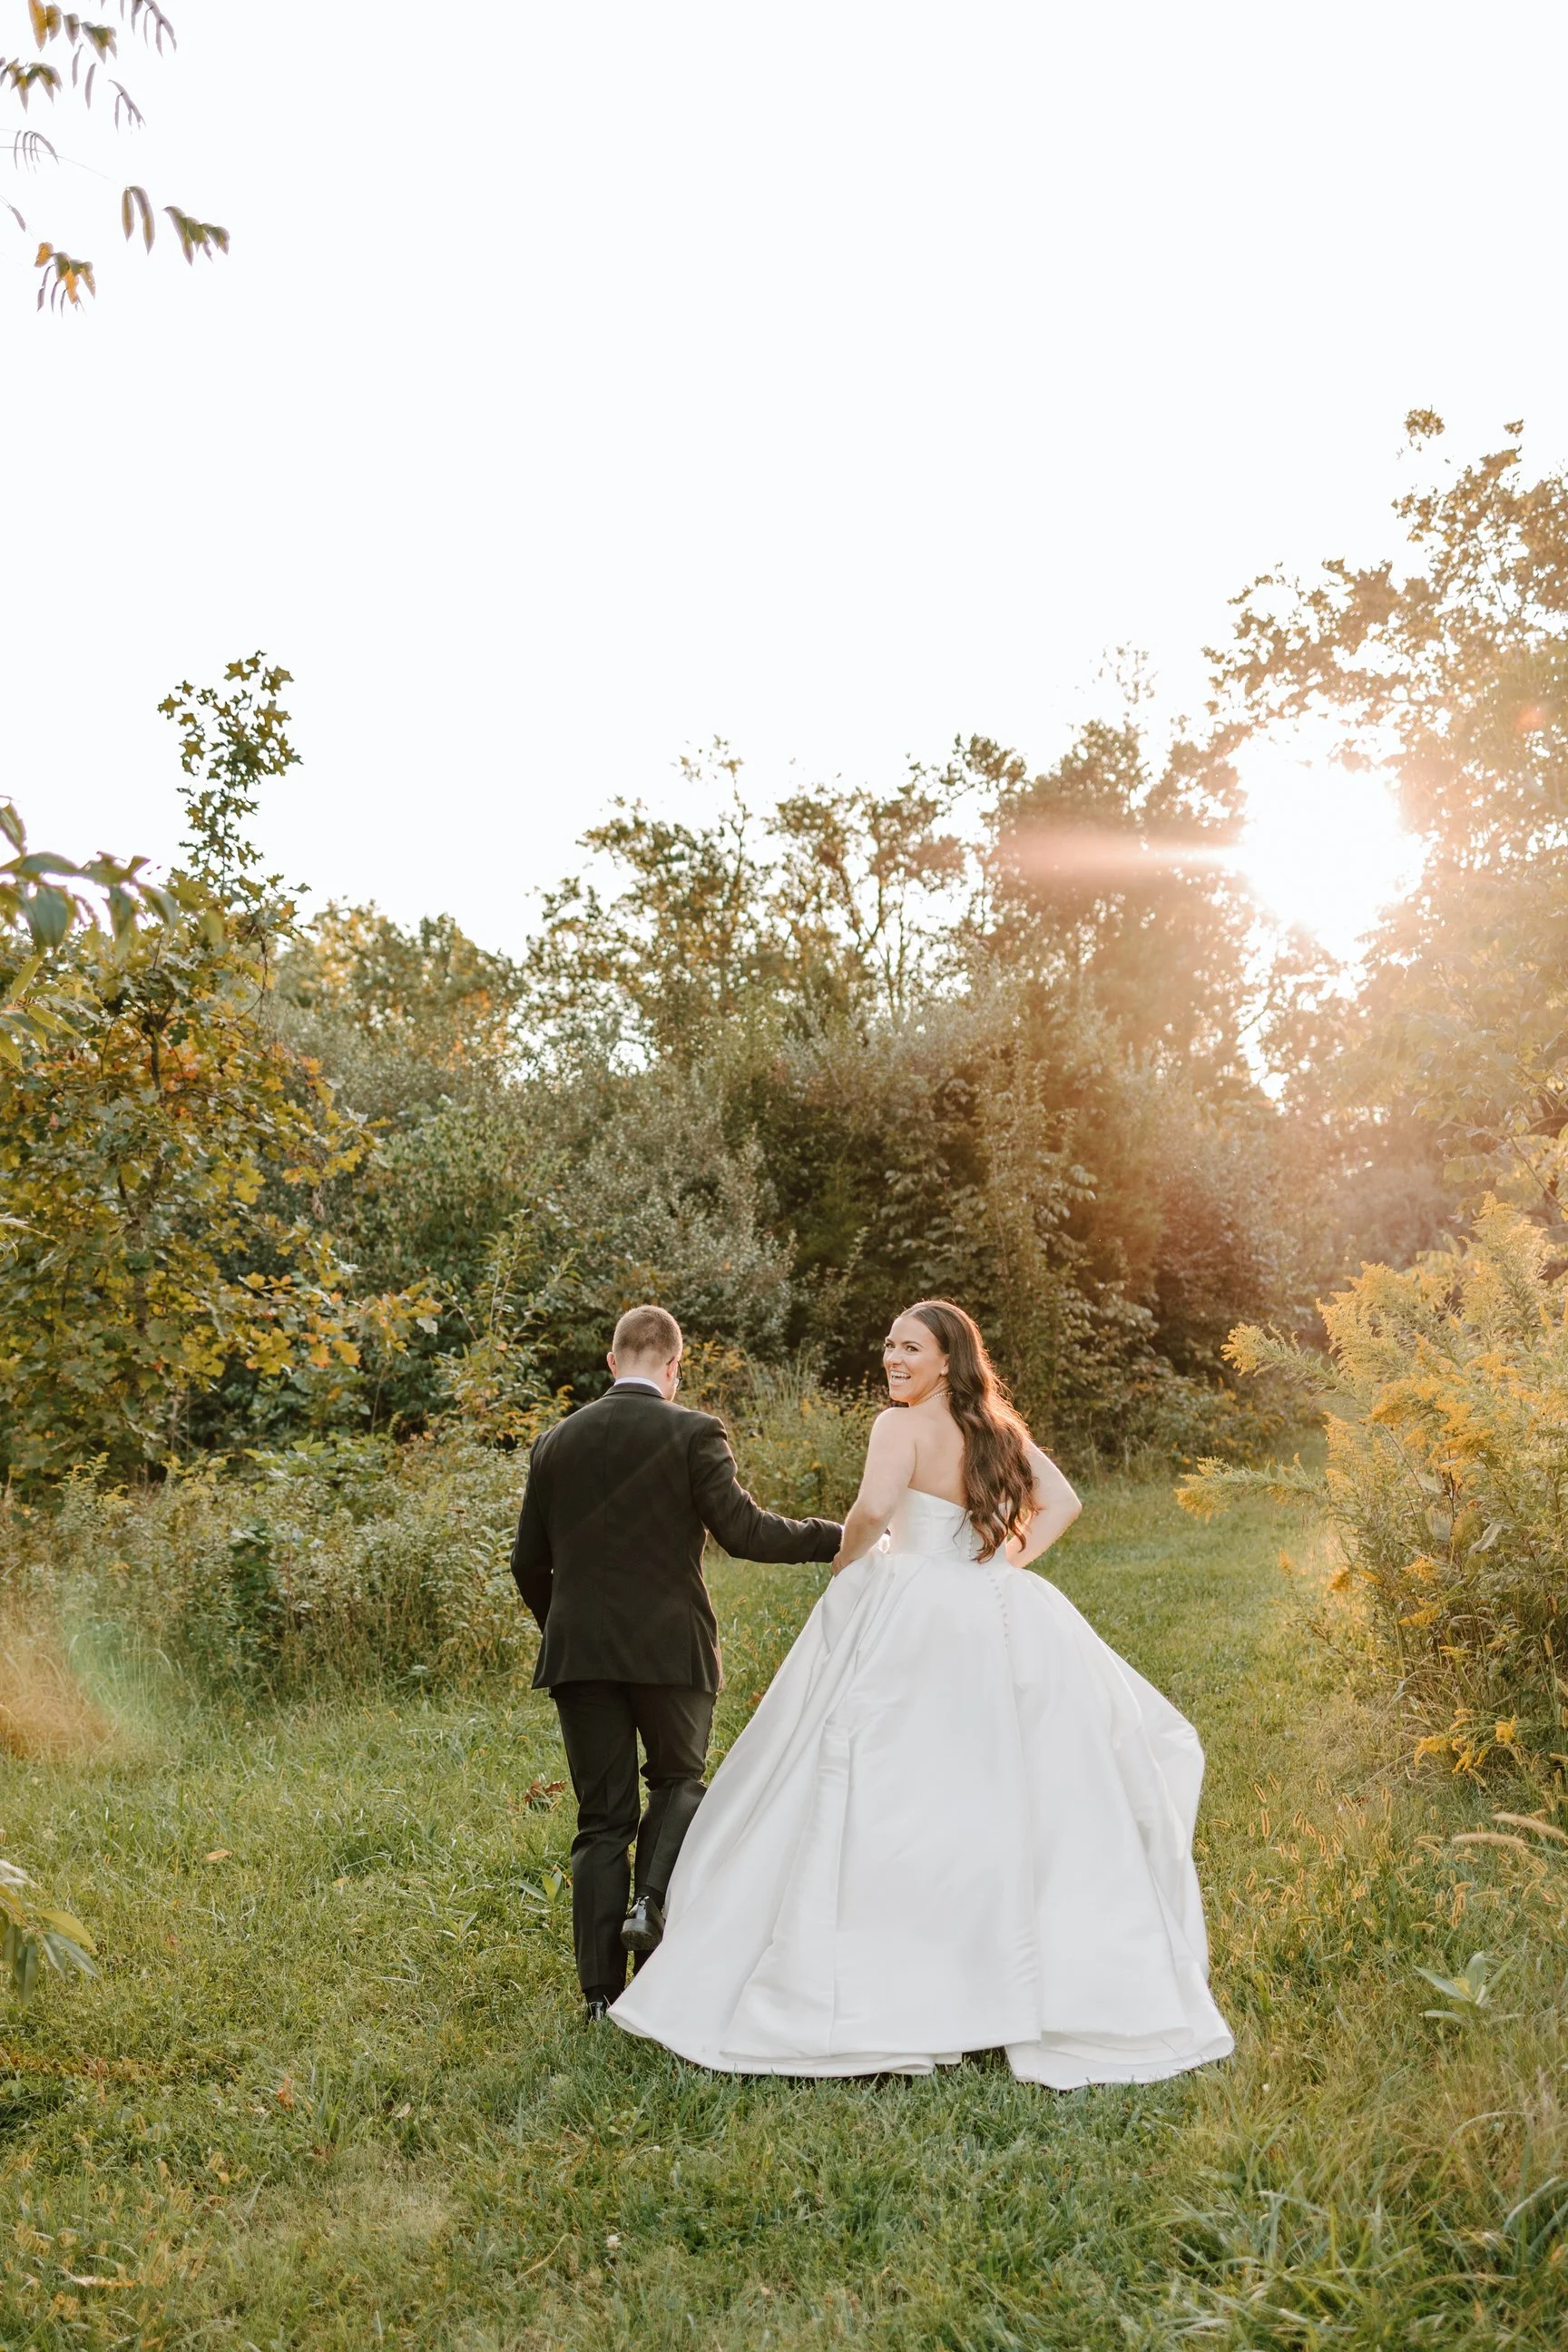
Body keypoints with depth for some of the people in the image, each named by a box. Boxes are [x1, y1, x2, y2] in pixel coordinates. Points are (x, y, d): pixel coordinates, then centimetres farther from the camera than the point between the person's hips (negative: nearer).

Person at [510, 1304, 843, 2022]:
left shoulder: (556, 1441, 6)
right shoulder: (693, 1433, -7)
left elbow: (528, 1562, 11)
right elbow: (742, 1530, -13)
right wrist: (837, 1537, -1)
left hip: (579, 1649, 3)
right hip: (670, 1646, -3)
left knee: (601, 1816, 11)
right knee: (677, 1781, 20)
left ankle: (602, 1990, 11)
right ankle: (653, 1902, -4)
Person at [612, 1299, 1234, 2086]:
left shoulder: (902, 1425, -6)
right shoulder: (1000, 1427, 13)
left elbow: (873, 1509, -21)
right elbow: (1061, 1503, 17)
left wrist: (846, 1564, -3)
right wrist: (1008, 1564, 13)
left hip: (912, 1621, -6)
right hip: (1004, 1623, 6)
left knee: (894, 1805, -1)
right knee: (1006, 1800, 10)